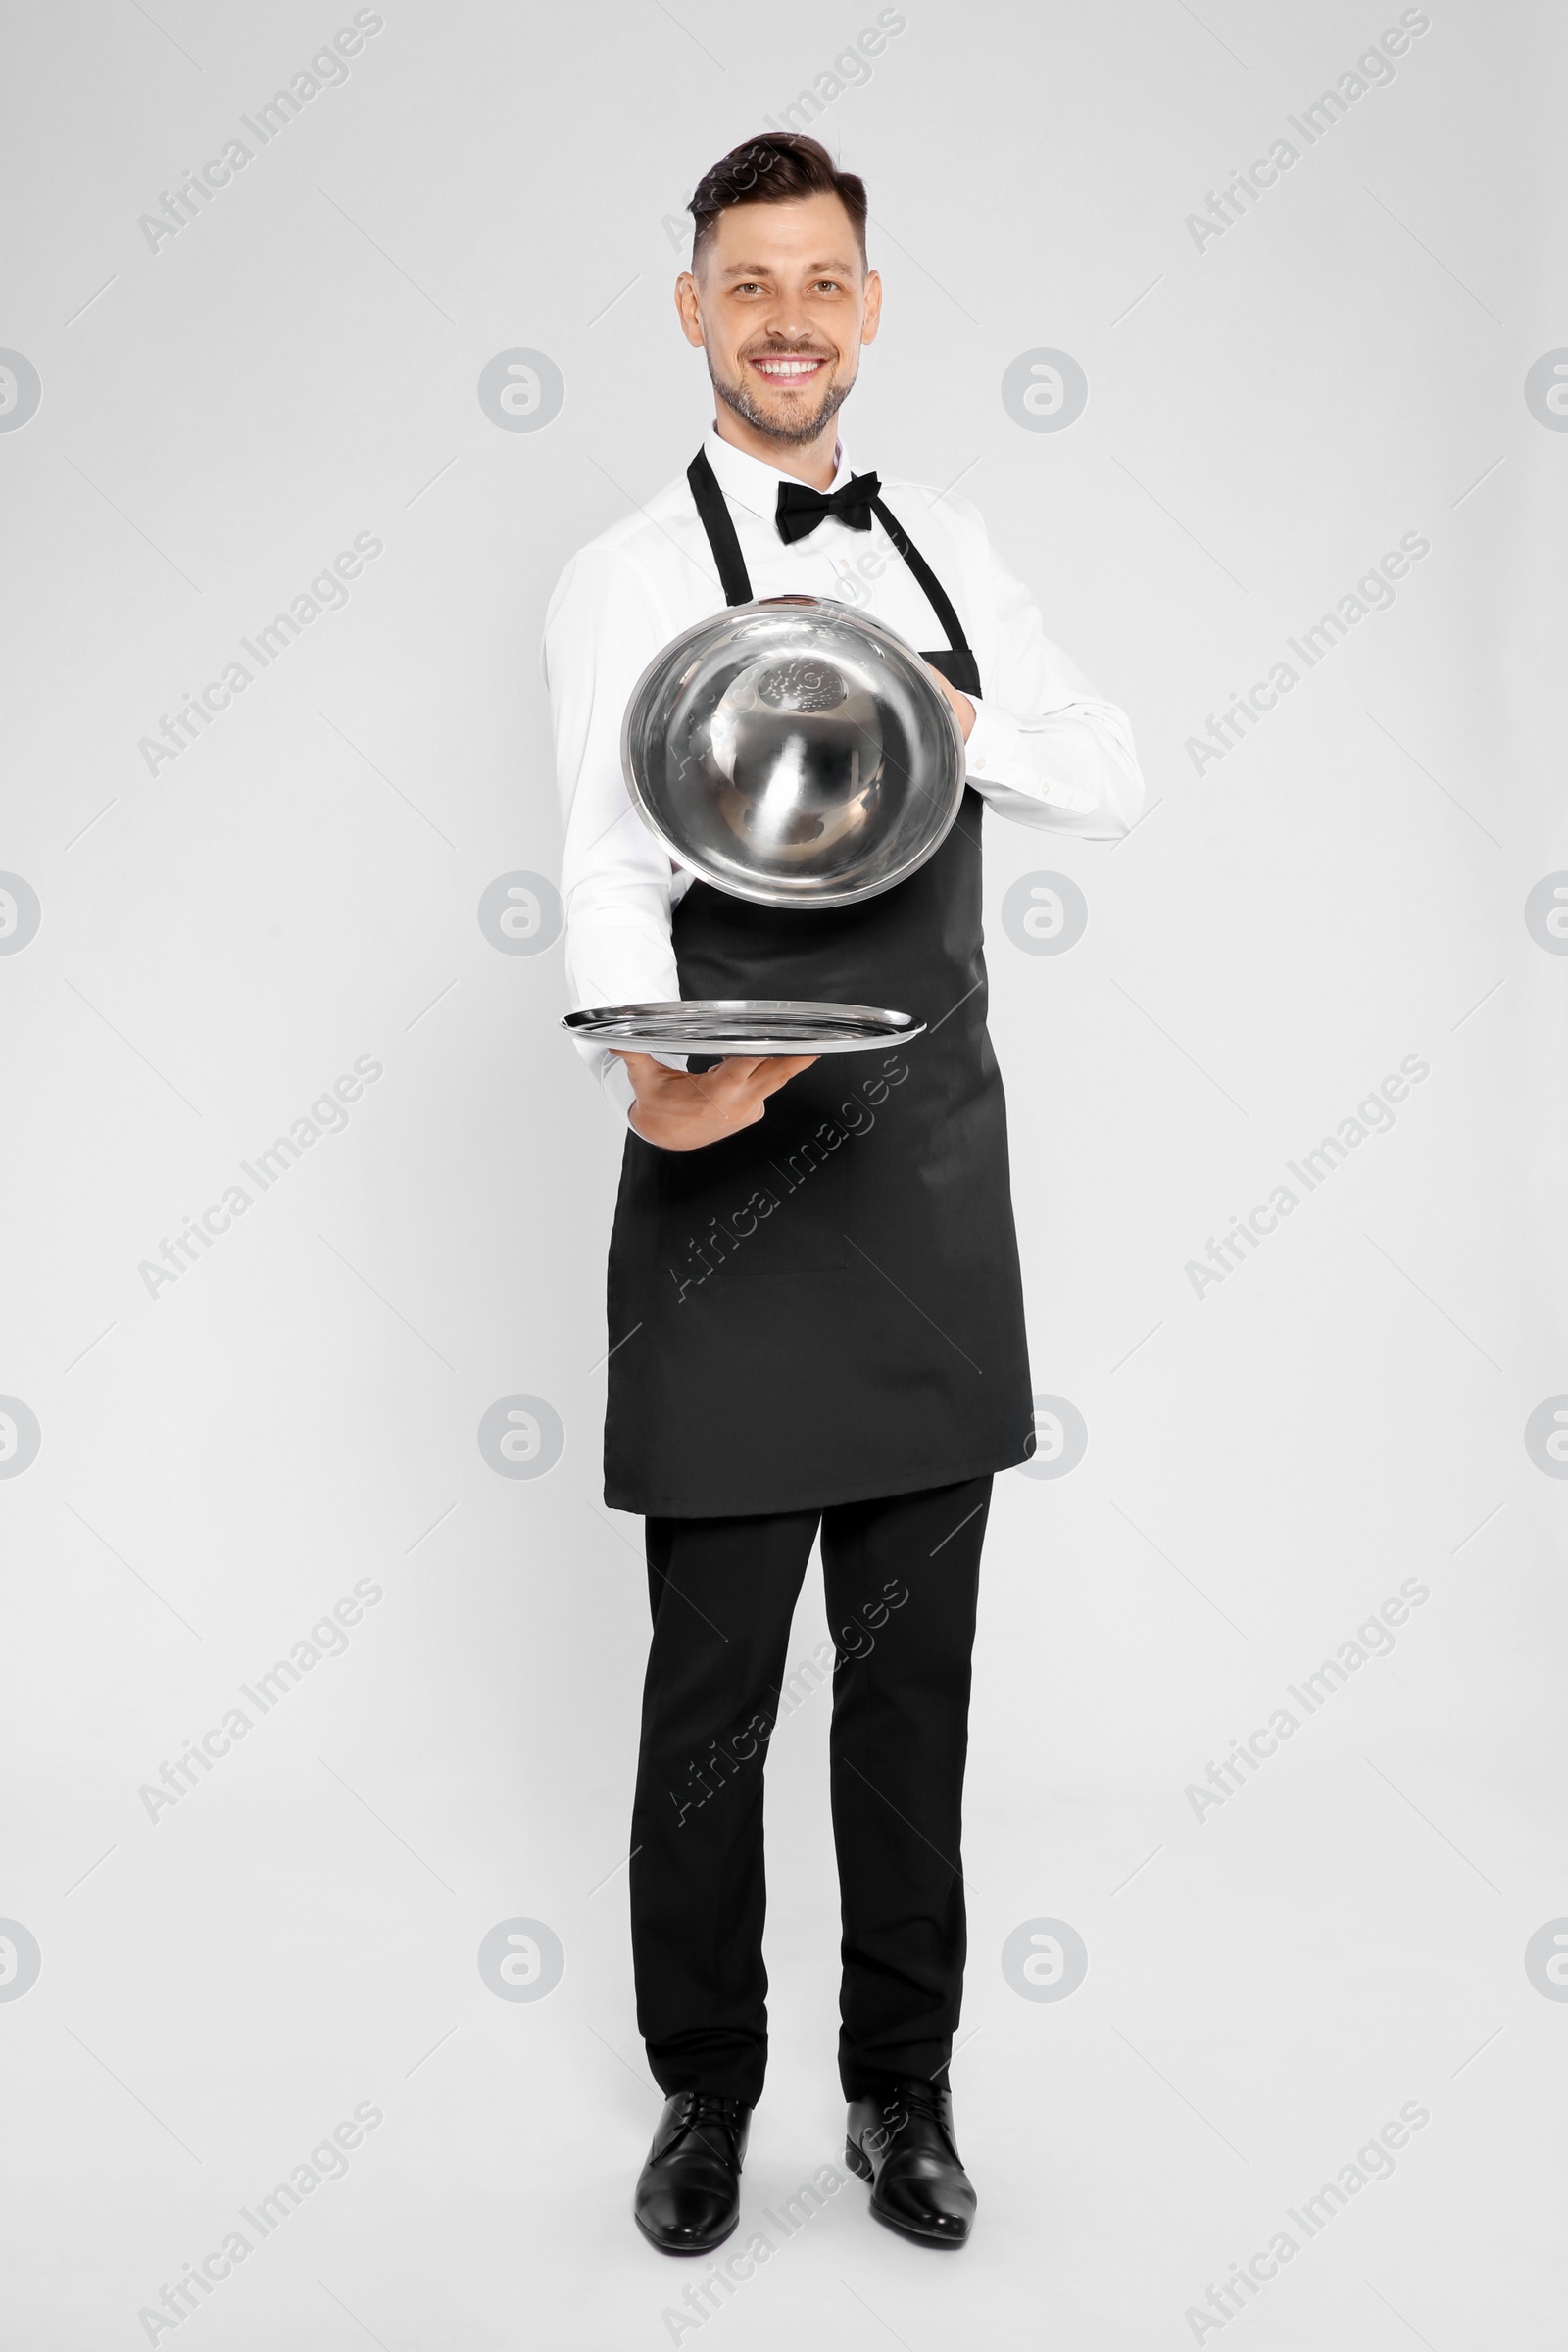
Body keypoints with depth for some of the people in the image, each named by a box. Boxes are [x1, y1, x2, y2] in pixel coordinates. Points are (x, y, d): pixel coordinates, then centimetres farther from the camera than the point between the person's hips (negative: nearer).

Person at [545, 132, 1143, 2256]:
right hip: (739, 1198, -4)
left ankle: (903, 2081, 28)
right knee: (712, 1681, 6)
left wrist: (949, 717, -12)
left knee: (917, 1665, 12)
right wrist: (647, 1061, -37)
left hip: (937, 1183, 5)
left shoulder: (942, 547, 12)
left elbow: (1115, 783, 7)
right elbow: (608, 871, -17)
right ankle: (705, 2093, 25)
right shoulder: (629, 580, -4)